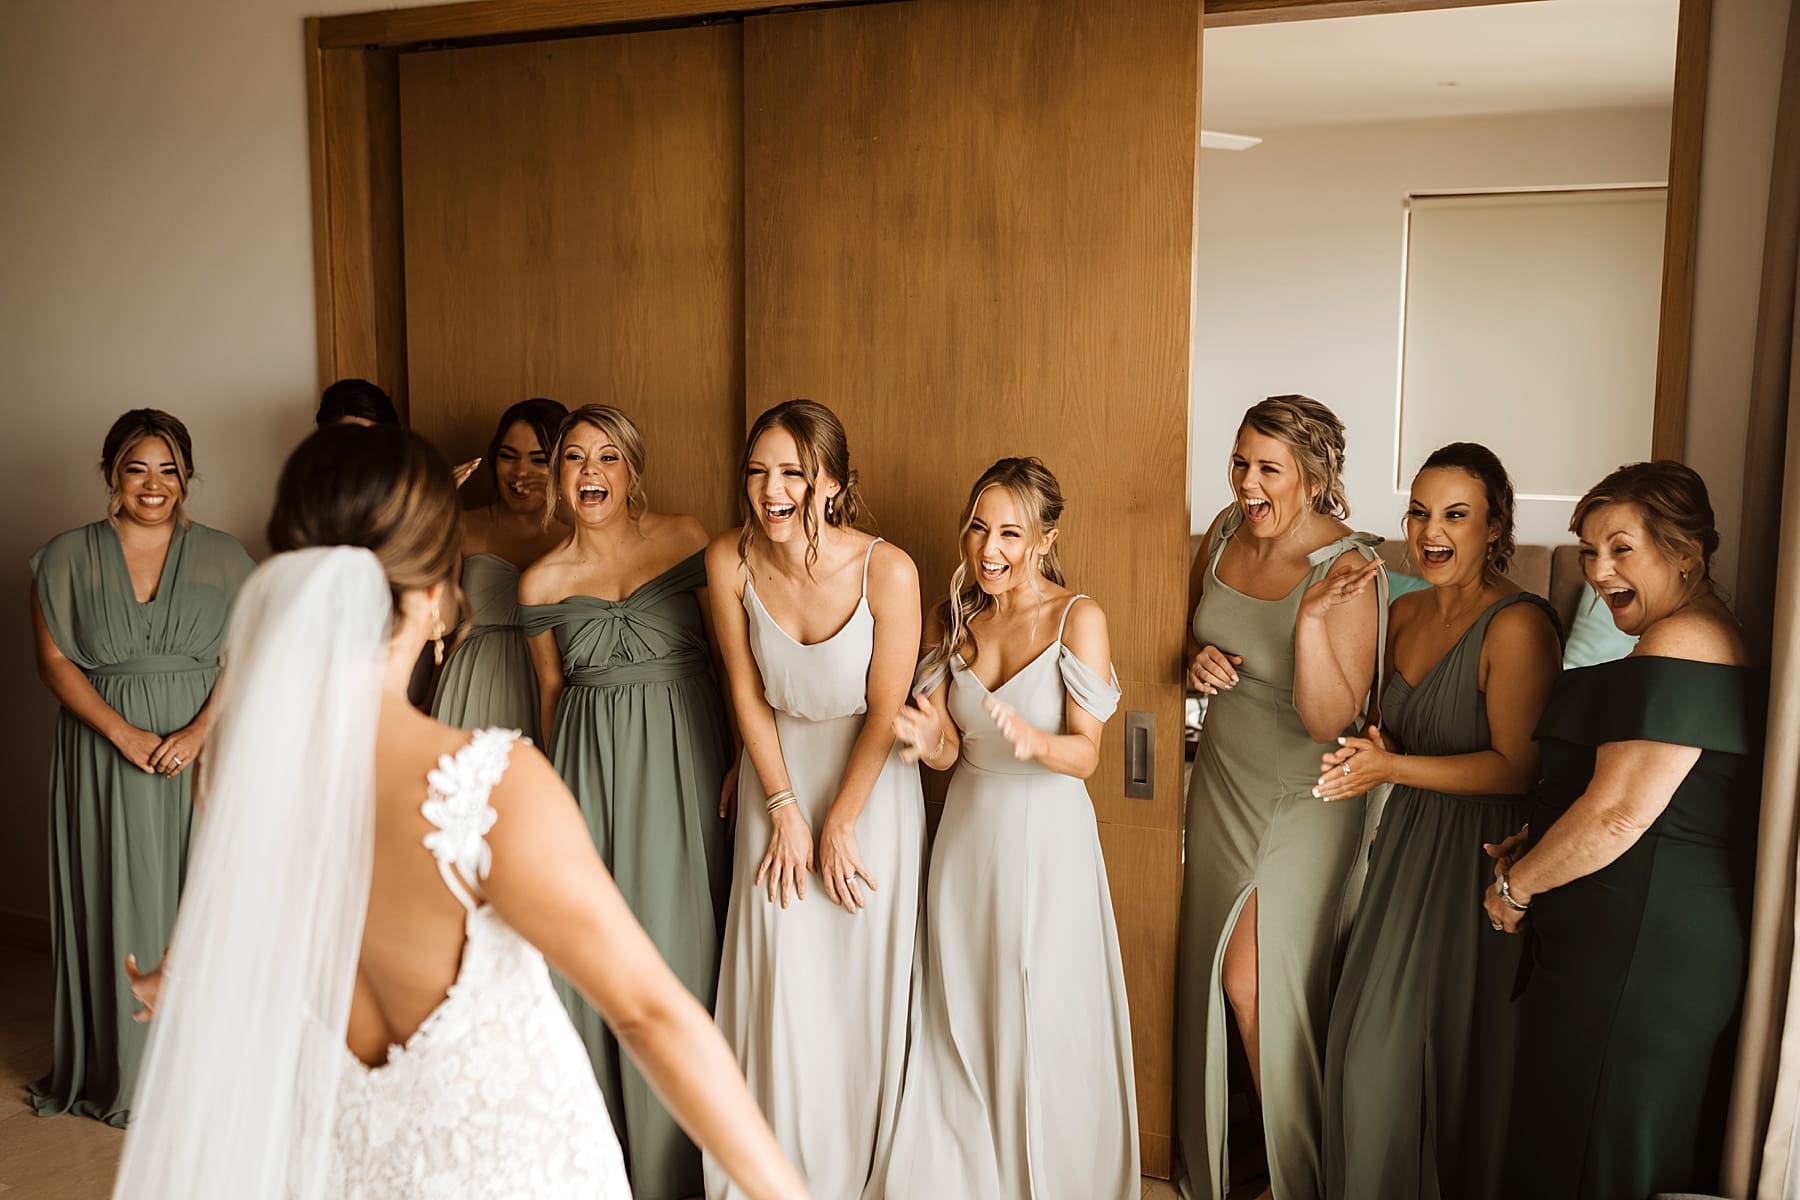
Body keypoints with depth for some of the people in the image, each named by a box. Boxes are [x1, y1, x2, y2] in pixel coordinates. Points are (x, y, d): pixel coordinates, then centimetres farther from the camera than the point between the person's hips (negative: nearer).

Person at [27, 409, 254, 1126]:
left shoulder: (221, 556, 5)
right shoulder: (68, 557, 3)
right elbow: (54, 661, -2)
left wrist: (199, 731, -16)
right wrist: (123, 733, -15)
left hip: (203, 751, 1)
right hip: (106, 755, 0)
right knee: (116, 903, 4)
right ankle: (121, 1071, 18)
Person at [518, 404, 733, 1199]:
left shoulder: (685, 539, -2)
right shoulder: (542, 581, 1)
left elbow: (731, 650, 2)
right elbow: (552, 690, 12)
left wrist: (741, 759, -4)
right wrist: (559, 785, 17)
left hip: (684, 758, -1)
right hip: (590, 766, 1)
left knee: (676, 937, 3)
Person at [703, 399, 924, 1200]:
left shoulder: (887, 571, -25)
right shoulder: (730, 561, -17)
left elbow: (885, 712, -15)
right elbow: (746, 691, -4)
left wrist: (840, 823, -8)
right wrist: (784, 810, -3)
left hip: (869, 778, -2)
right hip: (778, 772, 2)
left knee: (865, 975, 5)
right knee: (778, 975, 6)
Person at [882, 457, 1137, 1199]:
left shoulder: (1077, 618, -9)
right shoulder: (950, 621, 4)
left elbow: (1086, 752, -12)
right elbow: (949, 751, 3)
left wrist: (1032, 742, -32)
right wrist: (926, 741, -20)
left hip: (1047, 838, -4)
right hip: (967, 832, 4)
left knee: (1046, 1029, 3)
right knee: (961, 1025, 10)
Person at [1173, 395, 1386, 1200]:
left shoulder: (1347, 570, -21)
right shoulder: (1227, 531, -3)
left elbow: (1329, 720, -24)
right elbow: (1194, 625, 14)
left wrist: (1312, 617, -37)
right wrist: (1198, 659, -8)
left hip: (1303, 797, -6)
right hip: (1222, 779, 6)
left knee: (1252, 980, -7)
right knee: (1209, 974, 13)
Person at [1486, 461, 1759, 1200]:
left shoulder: (1679, 642, -18)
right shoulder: (1714, 641, 17)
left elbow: (1619, 813, -24)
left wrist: (1516, 886, -9)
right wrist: (1534, 847, 9)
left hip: (1638, 951, -11)